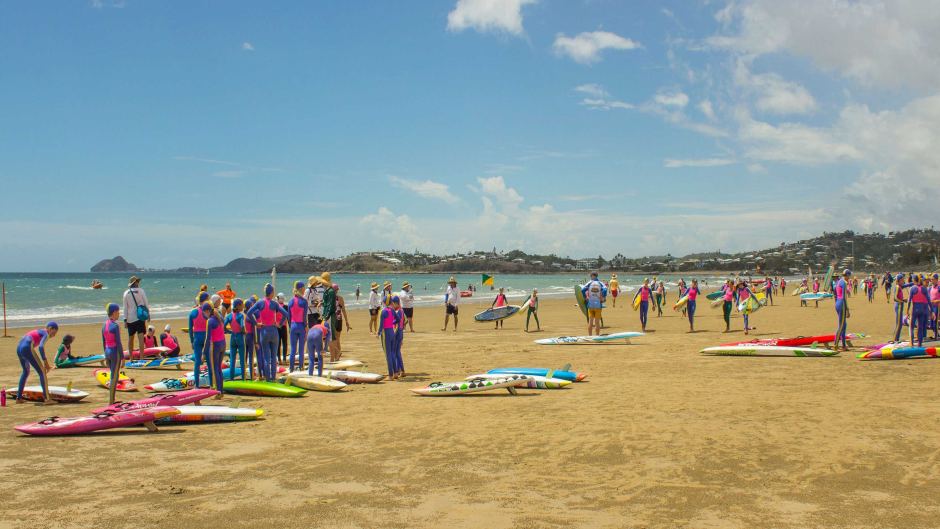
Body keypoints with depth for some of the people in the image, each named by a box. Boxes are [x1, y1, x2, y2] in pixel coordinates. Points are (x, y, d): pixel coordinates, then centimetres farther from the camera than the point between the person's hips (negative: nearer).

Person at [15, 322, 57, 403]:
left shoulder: (37, 332, 30)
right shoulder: (46, 334, 3)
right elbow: (41, 347, -16)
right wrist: (45, 362, -10)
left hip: (19, 348, 9)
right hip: (27, 349, -9)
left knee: (26, 372, 30)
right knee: (42, 372, -1)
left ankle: (19, 398, 31)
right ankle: (47, 398, -6)